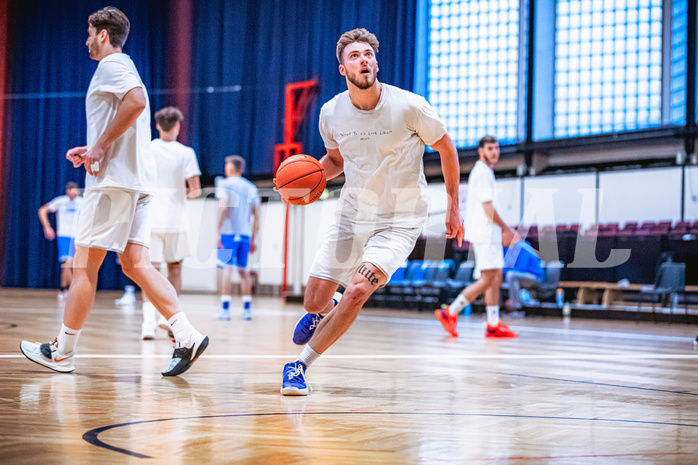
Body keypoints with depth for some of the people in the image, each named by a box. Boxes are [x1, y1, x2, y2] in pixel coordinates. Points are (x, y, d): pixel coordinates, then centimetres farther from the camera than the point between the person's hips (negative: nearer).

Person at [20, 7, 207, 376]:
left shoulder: (111, 64, -5)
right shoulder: (123, 67, 25)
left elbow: (137, 101, -25)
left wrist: (100, 145, -18)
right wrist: (92, 150, 20)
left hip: (113, 180, -10)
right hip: (135, 181, 10)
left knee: (83, 266, -2)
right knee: (135, 264, 3)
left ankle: (61, 353, 6)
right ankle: (186, 336, -9)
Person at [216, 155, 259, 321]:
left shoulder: (225, 184, 1)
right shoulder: (251, 187, 15)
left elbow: (223, 208, -12)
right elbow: (256, 215, 13)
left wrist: (218, 232, -12)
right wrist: (253, 239, 18)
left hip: (229, 232, -5)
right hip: (246, 233, 5)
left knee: (227, 267, -7)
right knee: (243, 270, 12)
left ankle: (225, 309, -12)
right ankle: (247, 309, 10)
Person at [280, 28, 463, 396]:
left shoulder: (409, 107, -17)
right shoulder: (331, 112, -5)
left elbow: (445, 148, -1)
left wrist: (453, 207, 4)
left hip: (399, 221, -4)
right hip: (351, 216, 4)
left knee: (358, 290, -24)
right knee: (315, 300, 2)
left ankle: (300, 365, -7)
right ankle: (323, 311, 43)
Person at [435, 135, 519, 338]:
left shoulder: (485, 172, 20)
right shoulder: (482, 173, -12)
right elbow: (488, 208, -18)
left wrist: (503, 230, 18)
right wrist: (507, 229, -11)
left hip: (490, 234, 10)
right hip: (485, 233, -10)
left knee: (496, 277, 8)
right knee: (486, 279, -10)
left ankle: (493, 325, 9)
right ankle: (450, 312, -6)